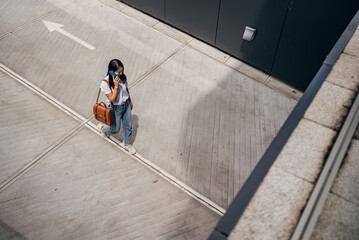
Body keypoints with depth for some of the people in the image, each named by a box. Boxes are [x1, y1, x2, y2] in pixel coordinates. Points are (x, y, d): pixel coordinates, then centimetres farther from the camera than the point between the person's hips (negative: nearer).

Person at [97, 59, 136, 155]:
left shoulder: (123, 77, -12)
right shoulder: (105, 83, -28)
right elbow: (112, 99, -27)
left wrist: (130, 101, 18)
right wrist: (116, 86, -35)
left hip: (126, 105, 5)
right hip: (116, 108, -5)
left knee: (128, 126, 19)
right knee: (115, 129, 16)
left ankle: (127, 144, 44)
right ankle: (102, 128, 49)